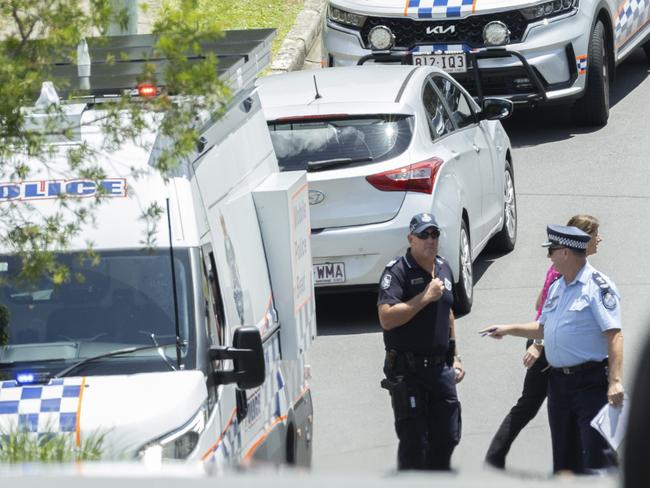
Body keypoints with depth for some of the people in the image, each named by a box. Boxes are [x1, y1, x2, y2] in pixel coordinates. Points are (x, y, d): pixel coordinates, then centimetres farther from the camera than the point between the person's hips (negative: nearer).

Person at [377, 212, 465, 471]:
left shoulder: (443, 269, 11)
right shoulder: (397, 272, -13)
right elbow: (387, 318, -25)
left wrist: (455, 356, 21)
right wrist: (425, 297, -23)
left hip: (440, 368, 7)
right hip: (408, 370, -7)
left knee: (446, 438, 11)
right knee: (413, 441, -3)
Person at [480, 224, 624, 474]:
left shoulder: (598, 286, -13)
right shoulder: (557, 287, 15)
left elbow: (614, 335, -20)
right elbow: (544, 329, 28)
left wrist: (615, 381, -28)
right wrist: (509, 329, 25)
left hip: (591, 381, -9)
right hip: (559, 380, 9)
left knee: (597, 454, -13)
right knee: (564, 457, 14)